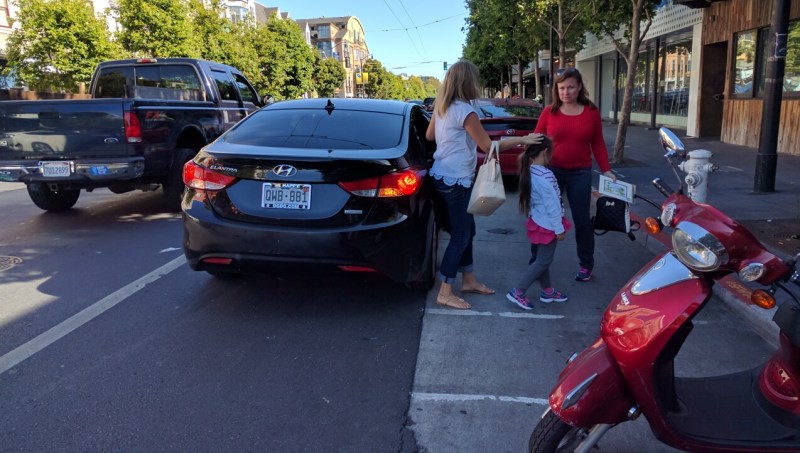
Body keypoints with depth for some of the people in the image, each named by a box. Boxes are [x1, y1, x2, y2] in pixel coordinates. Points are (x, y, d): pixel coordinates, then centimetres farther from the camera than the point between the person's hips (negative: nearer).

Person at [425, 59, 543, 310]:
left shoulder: (441, 107, 7)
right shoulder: (465, 111, -19)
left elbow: (429, 135, 18)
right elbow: (487, 145, -14)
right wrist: (522, 139, -7)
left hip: (443, 175, 9)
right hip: (455, 179, -9)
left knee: (466, 229, 18)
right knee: (460, 235, -2)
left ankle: (468, 280, 30)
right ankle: (445, 293, 3)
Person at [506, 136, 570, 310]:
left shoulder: (529, 171, 2)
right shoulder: (545, 176, -26)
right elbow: (552, 205, -22)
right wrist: (559, 228, -15)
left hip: (538, 221, 9)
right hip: (547, 224, -9)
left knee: (542, 258, 19)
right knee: (543, 261, 1)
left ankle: (547, 291, 32)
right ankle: (518, 292, 3)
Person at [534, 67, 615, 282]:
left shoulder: (591, 112, 2)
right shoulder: (549, 112, -1)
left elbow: (598, 144, 5)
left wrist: (606, 170, 0)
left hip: (580, 173, 1)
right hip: (551, 171, -1)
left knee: (582, 219, 8)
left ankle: (586, 265, 24)